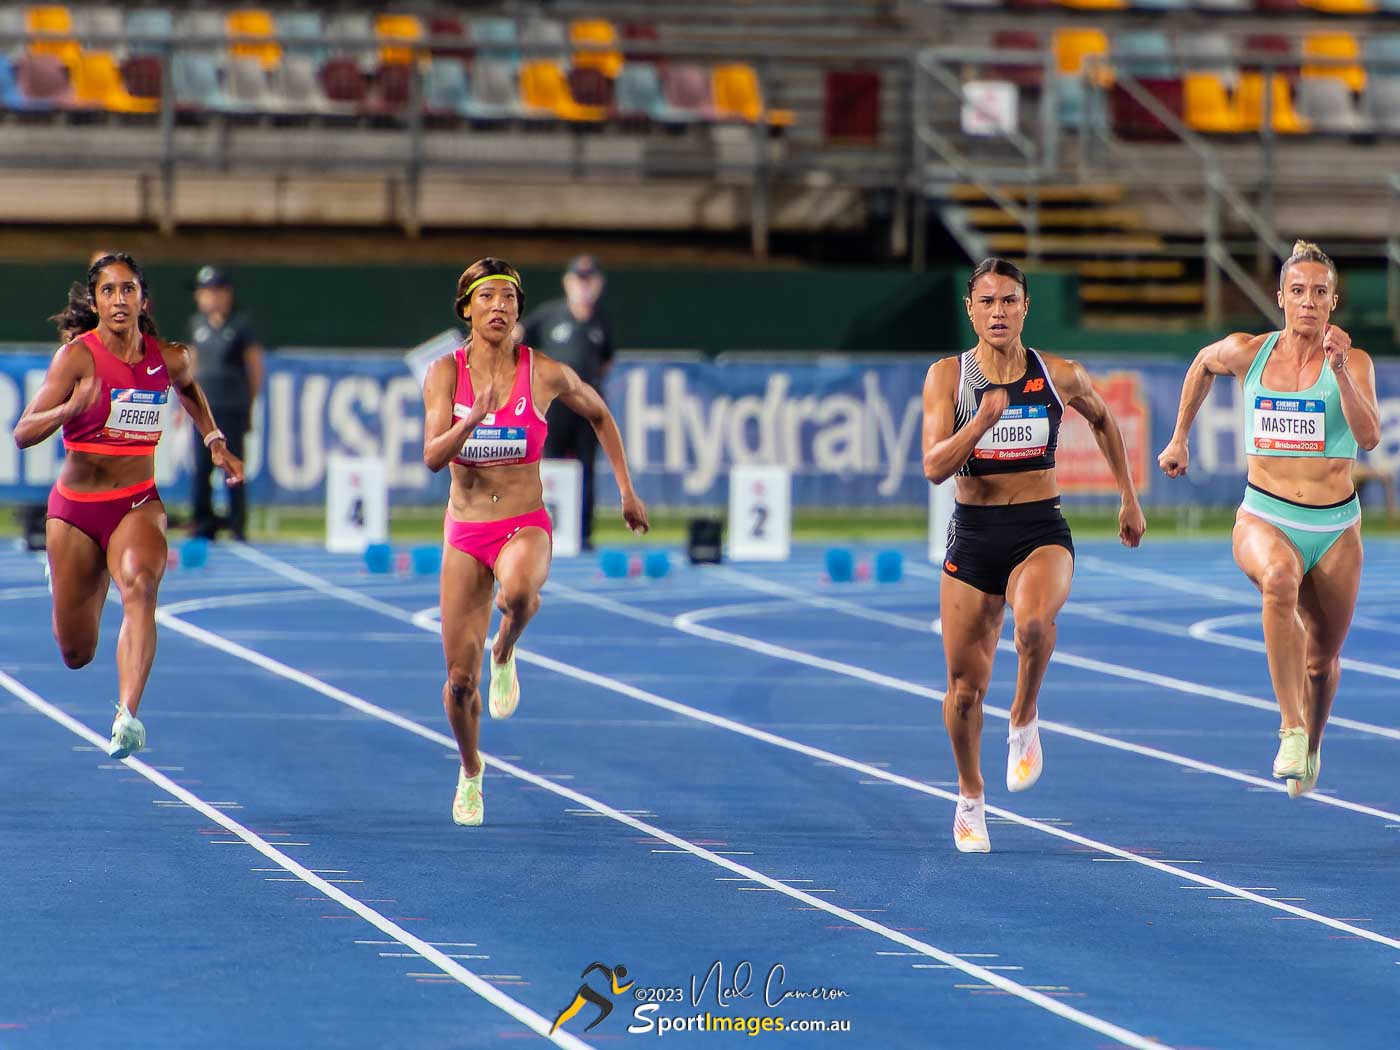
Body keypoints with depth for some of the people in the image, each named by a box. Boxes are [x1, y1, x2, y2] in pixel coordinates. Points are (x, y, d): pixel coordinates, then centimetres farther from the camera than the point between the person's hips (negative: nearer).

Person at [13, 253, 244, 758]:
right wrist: (70, 408, -34)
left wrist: (215, 442, 16)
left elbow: (188, 388, 26)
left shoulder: (169, 358, -1)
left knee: (139, 584, -34)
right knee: (75, 654, 10)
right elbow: (23, 433, -17)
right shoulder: (78, 356, -11)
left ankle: (128, 716, -44)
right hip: (74, 508, -1)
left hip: (138, 504, 1)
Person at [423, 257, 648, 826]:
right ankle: (470, 771, 31)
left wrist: (626, 489, 12)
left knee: (518, 592, -40)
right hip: (464, 532, 2)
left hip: (526, 527, -2)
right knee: (460, 680, 2)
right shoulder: (446, 372, -4)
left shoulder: (547, 374, -6)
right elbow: (433, 457, -14)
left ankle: (505, 652, -5)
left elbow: (599, 415, 13)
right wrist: (474, 418, -31)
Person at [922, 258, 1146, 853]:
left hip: (1042, 533, -1)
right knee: (966, 685, 4)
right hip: (973, 535, 1)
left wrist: (1129, 500, 22)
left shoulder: (1060, 376, 0)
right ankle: (970, 799, 29)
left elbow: (1103, 422, 20)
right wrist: (983, 421, -26)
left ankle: (1024, 724, -7)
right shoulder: (947, 376, -4)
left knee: (1035, 620, -35)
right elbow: (934, 468, -12)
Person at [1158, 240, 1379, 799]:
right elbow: (1204, 364, 22)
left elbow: (1369, 435, -20)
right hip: (1265, 518, -1)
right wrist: (1179, 437, 26)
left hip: (1334, 528, 1)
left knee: (1323, 658, 13)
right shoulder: (1247, 352, -1)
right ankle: (1291, 728, -36)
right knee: (1279, 579, -37)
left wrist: (1340, 371, -31)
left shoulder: (1353, 362, -5)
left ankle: (1311, 747, 46)